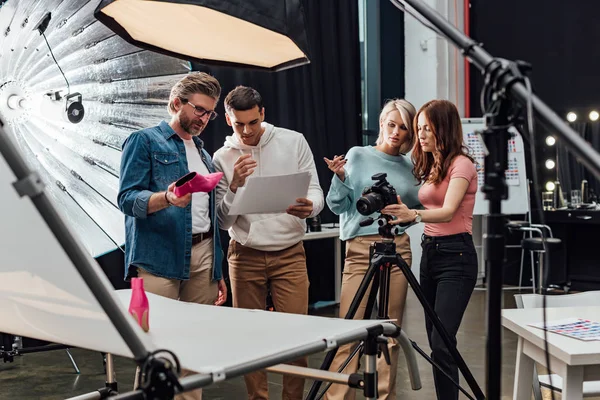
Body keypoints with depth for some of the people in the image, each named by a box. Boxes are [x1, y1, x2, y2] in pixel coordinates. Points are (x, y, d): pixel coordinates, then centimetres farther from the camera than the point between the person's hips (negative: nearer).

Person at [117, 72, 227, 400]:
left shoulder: (203, 154, 22)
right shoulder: (145, 141, 1)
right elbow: (127, 198, -9)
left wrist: (218, 271, 18)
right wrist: (166, 198, -28)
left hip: (203, 257, 6)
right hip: (159, 259, -6)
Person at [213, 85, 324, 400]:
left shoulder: (294, 141, -2)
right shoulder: (222, 157, 0)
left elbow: (315, 191, 0)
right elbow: (223, 220, -2)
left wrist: (309, 208, -24)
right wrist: (234, 185, -20)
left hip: (289, 253, -1)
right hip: (245, 256, 1)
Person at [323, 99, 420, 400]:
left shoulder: (409, 166, 13)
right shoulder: (358, 155, 3)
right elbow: (338, 205, 0)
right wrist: (340, 177, -15)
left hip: (399, 249, 4)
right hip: (361, 248, -3)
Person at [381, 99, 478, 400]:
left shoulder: (461, 163, -10)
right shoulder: (429, 165, 14)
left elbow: (448, 212, -25)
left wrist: (413, 214, -41)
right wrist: (401, 213, 0)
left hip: (456, 255, -8)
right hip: (429, 252, 8)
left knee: (441, 342, -14)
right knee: (434, 340, 9)